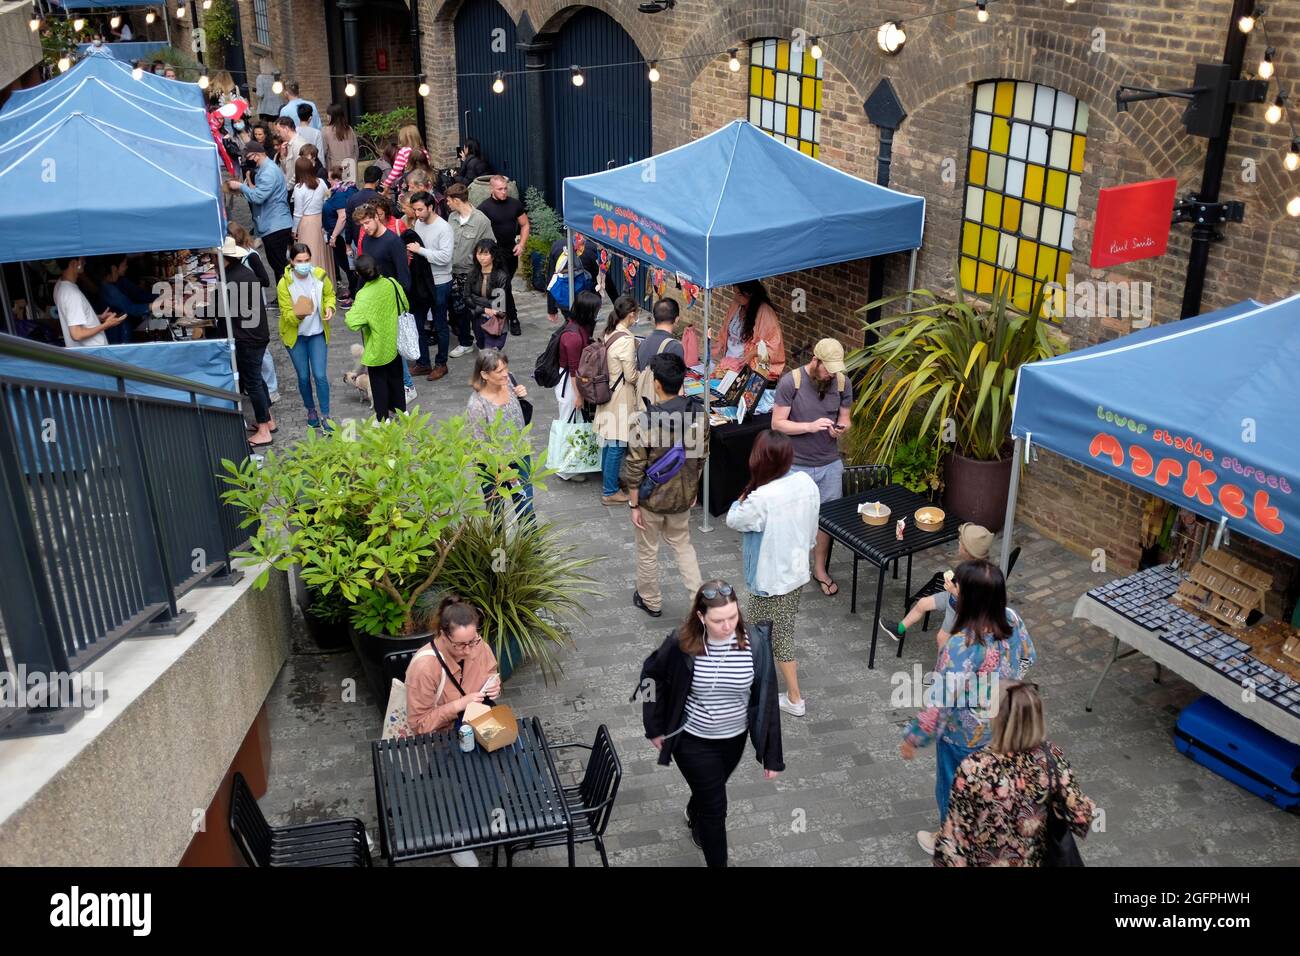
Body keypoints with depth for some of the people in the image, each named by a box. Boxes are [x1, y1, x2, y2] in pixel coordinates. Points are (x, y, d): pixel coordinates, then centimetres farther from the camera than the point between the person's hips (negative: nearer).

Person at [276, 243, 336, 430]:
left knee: (320, 375, -5)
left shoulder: (320, 275, -13)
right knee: (304, 377, 9)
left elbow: (329, 295, 7)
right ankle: (311, 411, 32)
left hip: (318, 333, 1)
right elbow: (286, 314, -15)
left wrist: (330, 308, -14)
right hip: (295, 335, -1)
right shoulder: (284, 284, -18)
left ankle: (325, 416, 7)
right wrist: (298, 315, -37)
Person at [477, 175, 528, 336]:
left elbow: (525, 225, 10)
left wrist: (521, 244, -2)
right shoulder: (484, 207, -9)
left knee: (505, 284, 12)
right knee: (505, 286, -3)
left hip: (512, 251, 4)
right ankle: (513, 319, 5)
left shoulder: (515, 204, 3)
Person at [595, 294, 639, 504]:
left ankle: (608, 482, 34)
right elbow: (631, 376, -19)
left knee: (609, 441, 21)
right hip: (621, 398, -9)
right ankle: (610, 492, 10)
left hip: (608, 391, 9)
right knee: (618, 445, 1)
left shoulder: (609, 333, 3)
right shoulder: (626, 340, -23)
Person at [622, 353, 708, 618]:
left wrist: (634, 504, -7)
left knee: (648, 551, 18)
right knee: (682, 543, 27)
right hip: (683, 496, 4)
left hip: (652, 498, -4)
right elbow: (701, 457, 2)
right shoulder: (699, 414, -11)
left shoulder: (646, 422, -27)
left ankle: (651, 601, 37)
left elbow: (634, 469, -20)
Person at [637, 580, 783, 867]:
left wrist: (771, 754, -8)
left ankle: (694, 815, 63)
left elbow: (766, 696, -13)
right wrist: (655, 727, 0)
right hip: (693, 740, -3)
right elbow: (652, 676, -5)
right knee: (715, 806, 5)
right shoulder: (681, 644, -25)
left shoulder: (755, 642, -23)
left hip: (735, 738, 3)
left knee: (710, 791, 29)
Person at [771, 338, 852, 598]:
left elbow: (845, 418, 7)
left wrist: (841, 428, -17)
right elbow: (777, 423, -14)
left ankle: (820, 569, 33)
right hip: (797, 466, -4)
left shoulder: (843, 382, -5)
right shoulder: (790, 381, -17)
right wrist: (810, 426, -27)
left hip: (831, 464, 4)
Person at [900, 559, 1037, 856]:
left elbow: (941, 704, -30)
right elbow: (1028, 658, 4)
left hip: (965, 737, -6)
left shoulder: (961, 646, -38)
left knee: (954, 789, 22)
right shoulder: (1012, 619, -17)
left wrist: (912, 738, -16)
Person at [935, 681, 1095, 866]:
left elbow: (955, 834, -21)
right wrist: (1092, 811, 9)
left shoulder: (973, 769, -30)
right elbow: (1080, 815, -12)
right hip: (1033, 860, 3)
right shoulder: (1050, 756, -21)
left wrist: (944, 860, -4)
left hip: (985, 861, -3)